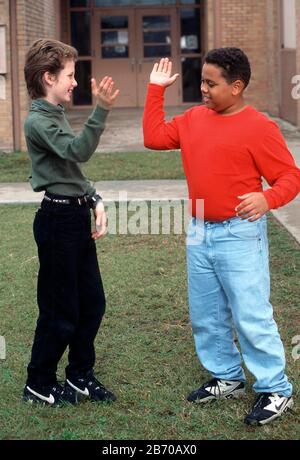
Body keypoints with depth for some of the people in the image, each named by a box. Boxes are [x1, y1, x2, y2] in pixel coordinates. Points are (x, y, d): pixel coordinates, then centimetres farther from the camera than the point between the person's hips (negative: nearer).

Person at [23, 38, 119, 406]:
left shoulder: (56, 116, 16)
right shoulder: (38, 121, -15)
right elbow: (78, 151, -32)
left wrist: (95, 201, 7)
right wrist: (101, 111, -42)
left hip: (77, 217, 9)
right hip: (58, 220, -9)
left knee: (92, 303, 15)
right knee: (61, 310, 0)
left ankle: (80, 376, 29)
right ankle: (39, 385, 16)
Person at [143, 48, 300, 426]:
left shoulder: (258, 127, -12)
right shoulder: (194, 118, 8)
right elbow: (154, 137, 15)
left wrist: (267, 199, -32)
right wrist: (156, 90, 12)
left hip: (239, 235, -7)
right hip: (199, 233, 7)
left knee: (251, 317, -5)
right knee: (206, 315, 14)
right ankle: (226, 378, 30)